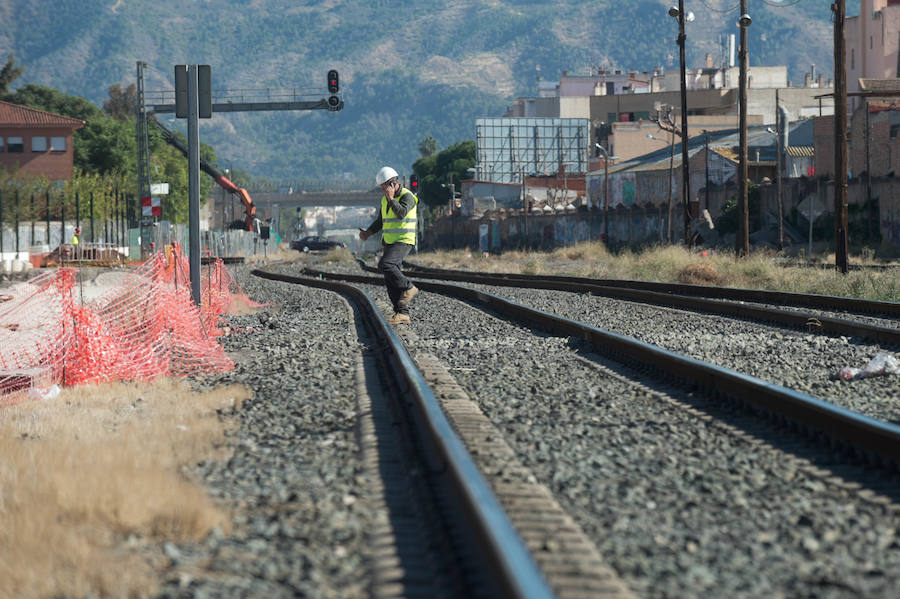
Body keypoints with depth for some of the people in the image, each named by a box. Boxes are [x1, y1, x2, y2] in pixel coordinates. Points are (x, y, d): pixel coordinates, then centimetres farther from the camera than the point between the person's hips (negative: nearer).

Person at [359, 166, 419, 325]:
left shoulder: (407, 196, -11)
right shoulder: (385, 199, 14)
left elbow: (401, 213, -28)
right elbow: (380, 221, 23)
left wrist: (391, 198, -19)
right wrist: (367, 233, 9)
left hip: (403, 241, -8)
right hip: (388, 243, 8)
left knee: (385, 265, -27)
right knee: (391, 281, 0)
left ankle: (408, 288, -12)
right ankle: (402, 314, 0)